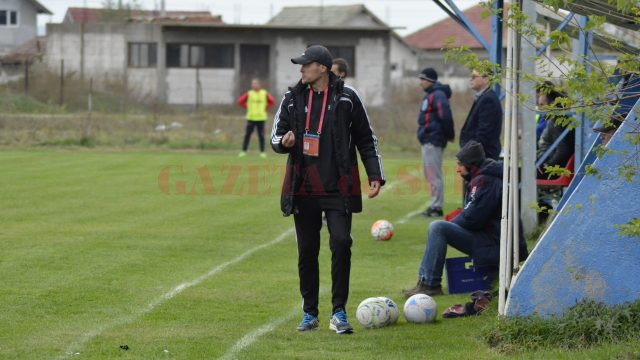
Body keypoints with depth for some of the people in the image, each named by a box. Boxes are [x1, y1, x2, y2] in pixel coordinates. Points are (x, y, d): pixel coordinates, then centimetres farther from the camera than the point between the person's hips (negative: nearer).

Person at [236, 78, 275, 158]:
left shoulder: (264, 93, 3)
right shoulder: (249, 94, 1)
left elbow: (272, 101, 13)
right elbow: (240, 101, 5)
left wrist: (265, 108, 5)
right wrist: (247, 107, 2)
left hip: (261, 118, 0)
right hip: (251, 118, 0)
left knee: (261, 136, 1)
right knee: (247, 134, -1)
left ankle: (262, 152, 7)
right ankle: (243, 151, 5)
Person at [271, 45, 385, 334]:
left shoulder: (347, 97, 1)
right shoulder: (292, 99, 7)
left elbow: (365, 139, 6)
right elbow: (276, 137, 14)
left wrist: (375, 175, 0)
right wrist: (284, 142, -11)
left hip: (338, 188, -3)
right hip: (304, 189, 3)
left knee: (341, 244, -14)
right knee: (307, 252, 6)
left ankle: (338, 313, -6)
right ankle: (309, 314, 17)